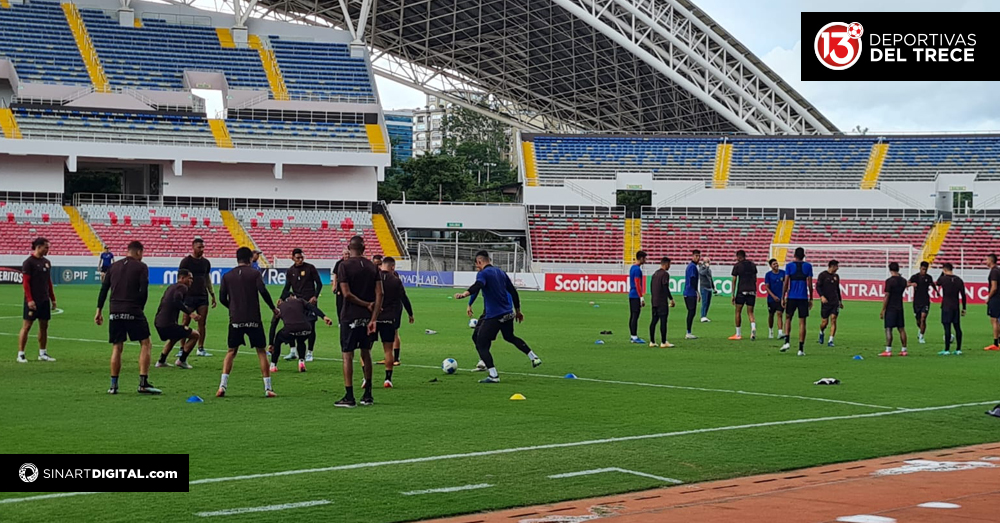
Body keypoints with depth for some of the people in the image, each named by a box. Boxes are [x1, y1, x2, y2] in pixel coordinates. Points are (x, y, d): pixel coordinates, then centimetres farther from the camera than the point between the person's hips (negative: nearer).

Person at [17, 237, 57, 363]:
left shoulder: (46, 262, 12)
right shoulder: (28, 262, -9)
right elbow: (25, 282, -13)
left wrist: (53, 298, 14)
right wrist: (29, 300, -19)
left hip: (44, 300, 7)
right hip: (33, 301, -7)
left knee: (44, 326, 9)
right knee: (27, 326, -4)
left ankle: (43, 353, 17)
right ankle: (20, 354, 0)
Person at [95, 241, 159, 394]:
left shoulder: (113, 266, 13)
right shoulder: (141, 267, 0)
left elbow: (104, 289, 10)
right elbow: (143, 291, -8)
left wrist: (99, 311, 14)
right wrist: (140, 308, 6)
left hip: (115, 312, 5)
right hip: (133, 312, -5)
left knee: (117, 347, 12)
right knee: (146, 344, 4)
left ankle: (113, 385, 9)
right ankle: (143, 383, -4)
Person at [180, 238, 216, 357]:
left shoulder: (206, 262, 12)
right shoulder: (186, 261, -3)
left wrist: (213, 295, 17)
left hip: (203, 297, 5)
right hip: (189, 297, -5)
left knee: (202, 324, 3)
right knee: (185, 324, -2)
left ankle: (201, 348, 9)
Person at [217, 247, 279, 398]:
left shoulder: (227, 276, 7)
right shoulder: (254, 273, 0)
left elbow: (222, 298, 7)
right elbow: (263, 292, -12)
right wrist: (273, 308, 2)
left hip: (235, 320, 2)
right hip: (253, 319, -2)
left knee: (231, 352, 12)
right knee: (261, 351, 7)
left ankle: (223, 385, -3)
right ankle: (268, 388, 1)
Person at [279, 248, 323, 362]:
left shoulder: (310, 268, -1)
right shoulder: (290, 271, 7)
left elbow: (319, 284, 1)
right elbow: (287, 288, 8)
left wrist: (315, 296, -13)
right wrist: (282, 298, -9)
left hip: (310, 301, -3)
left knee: (311, 327, 0)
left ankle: (309, 353, 9)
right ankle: (293, 351, 7)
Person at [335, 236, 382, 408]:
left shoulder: (345, 265, -8)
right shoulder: (372, 266, 4)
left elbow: (347, 294, -15)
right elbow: (379, 294, -2)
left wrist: (366, 304, -4)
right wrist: (373, 318, -5)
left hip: (350, 317, -5)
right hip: (367, 317, 5)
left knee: (347, 355, 0)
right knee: (366, 353, 16)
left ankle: (349, 397, -2)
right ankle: (367, 395, 19)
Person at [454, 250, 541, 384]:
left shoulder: (483, 274, -8)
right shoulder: (500, 272, 15)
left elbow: (478, 285, -31)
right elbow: (513, 291, 18)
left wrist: (465, 294, -48)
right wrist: (518, 311, 28)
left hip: (493, 316, -8)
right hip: (508, 314, 8)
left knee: (481, 345, -1)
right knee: (510, 337, 34)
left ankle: (493, 376, -11)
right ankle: (534, 357, 36)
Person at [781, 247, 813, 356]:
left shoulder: (789, 266, 2)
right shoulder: (808, 266, 4)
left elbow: (786, 283, -3)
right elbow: (810, 284, 2)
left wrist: (783, 298, 1)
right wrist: (810, 299, 9)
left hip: (791, 297, 0)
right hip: (803, 297, 0)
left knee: (788, 318, 17)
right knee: (802, 322, 2)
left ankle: (787, 341, 0)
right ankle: (801, 348, 0)